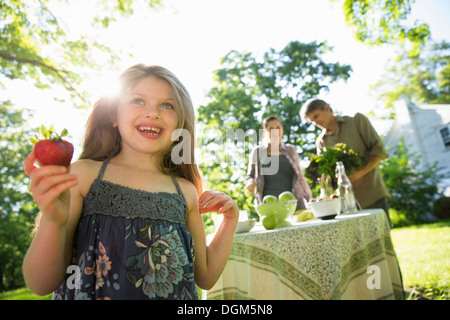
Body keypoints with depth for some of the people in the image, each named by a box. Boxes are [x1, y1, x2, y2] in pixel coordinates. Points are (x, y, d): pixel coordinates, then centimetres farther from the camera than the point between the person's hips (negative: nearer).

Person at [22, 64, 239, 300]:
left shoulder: (186, 192, -4)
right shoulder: (82, 175, -10)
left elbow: (205, 277, 3)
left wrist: (230, 221, -7)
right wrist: (53, 221, -28)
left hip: (174, 295, 2)